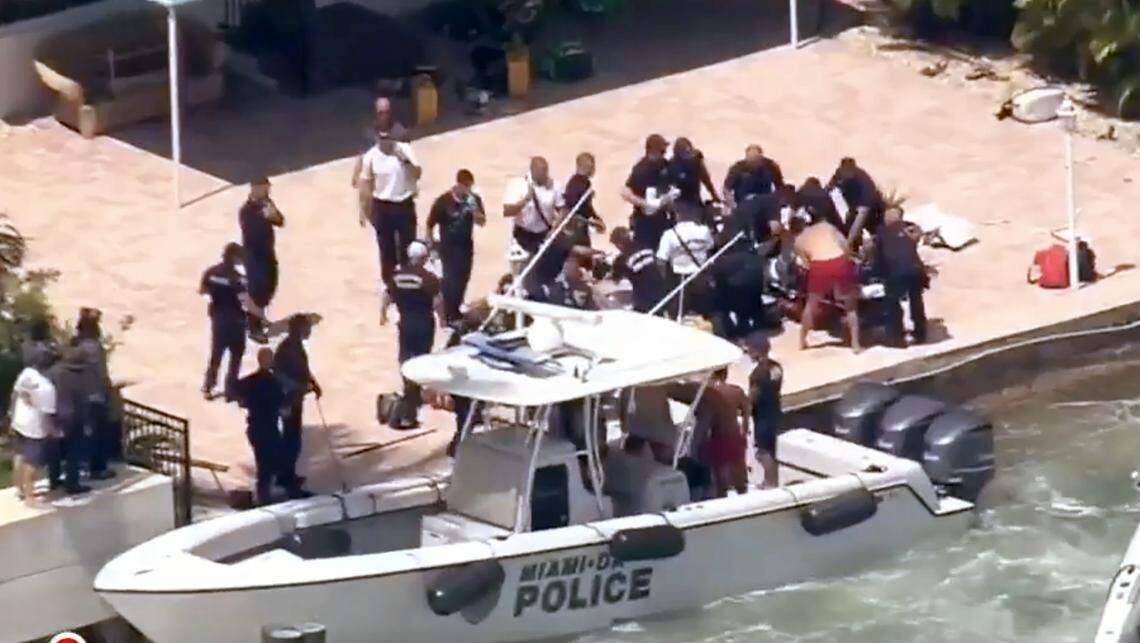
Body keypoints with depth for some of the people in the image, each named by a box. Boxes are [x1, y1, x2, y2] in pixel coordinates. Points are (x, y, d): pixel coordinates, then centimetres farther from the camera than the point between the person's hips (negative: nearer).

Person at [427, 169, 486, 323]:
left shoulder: (474, 199, -5)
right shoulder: (443, 201, -16)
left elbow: (481, 222, -10)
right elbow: (430, 225, -8)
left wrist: (474, 208, -29)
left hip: (466, 247, 4)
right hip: (448, 247, -4)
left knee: (462, 281, 14)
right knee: (451, 282, -7)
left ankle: (456, 312, 31)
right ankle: (450, 318, 3)